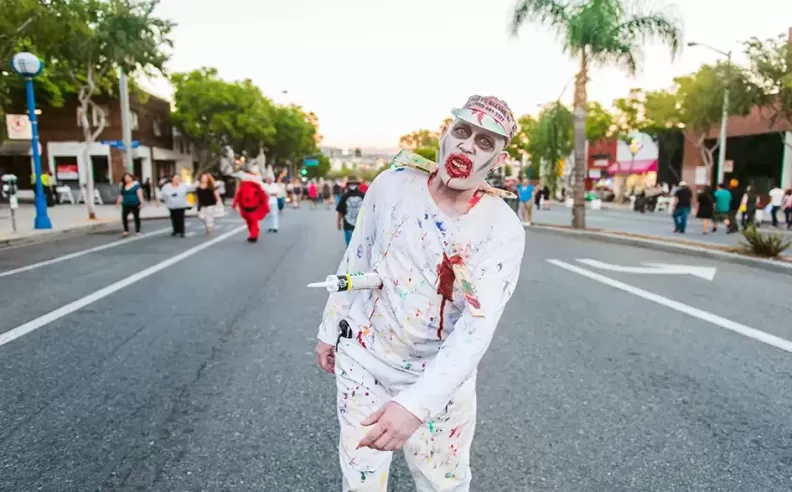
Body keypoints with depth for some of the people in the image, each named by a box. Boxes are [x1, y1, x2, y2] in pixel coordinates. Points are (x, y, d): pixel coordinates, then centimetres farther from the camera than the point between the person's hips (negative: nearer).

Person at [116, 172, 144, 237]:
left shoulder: (136, 184, -3)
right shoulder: (123, 186, 10)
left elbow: (139, 194, -9)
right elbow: (120, 195, 15)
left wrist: (141, 202, -15)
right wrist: (118, 203, 10)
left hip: (135, 204, -3)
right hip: (126, 205, 3)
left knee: (136, 217, 6)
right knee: (124, 216, -11)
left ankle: (137, 231, 16)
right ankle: (126, 231, -2)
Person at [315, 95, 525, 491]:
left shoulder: (503, 230, -18)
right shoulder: (391, 185, -11)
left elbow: (477, 327, -27)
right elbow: (355, 260, 2)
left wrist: (417, 403, -38)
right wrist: (330, 329, 10)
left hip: (439, 375, -1)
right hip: (363, 358, 2)